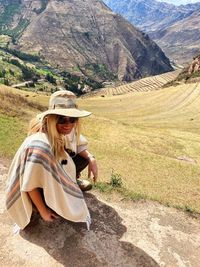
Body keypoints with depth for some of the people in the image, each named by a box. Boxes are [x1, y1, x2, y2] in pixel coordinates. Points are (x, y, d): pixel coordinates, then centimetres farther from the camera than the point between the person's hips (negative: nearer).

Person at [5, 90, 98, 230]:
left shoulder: (64, 131, -19)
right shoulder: (40, 145, -41)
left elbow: (78, 146, 2)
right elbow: (30, 185, -30)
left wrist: (91, 158, -17)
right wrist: (43, 211, -16)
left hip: (53, 177, 6)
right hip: (36, 190, -6)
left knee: (84, 157, -6)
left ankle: (71, 181, 21)